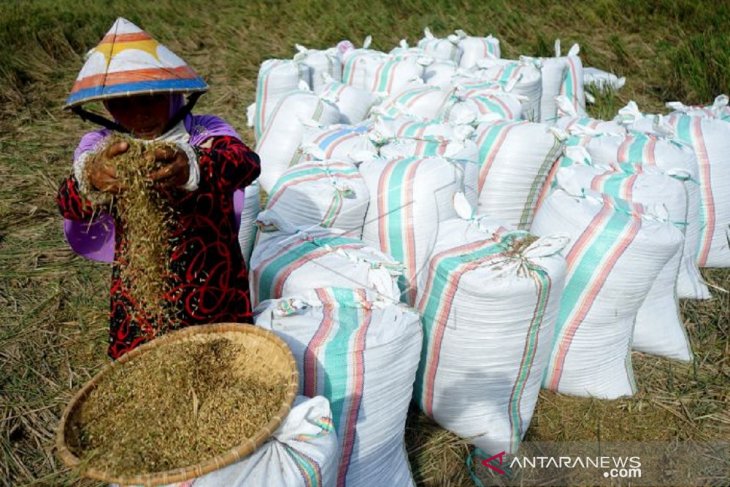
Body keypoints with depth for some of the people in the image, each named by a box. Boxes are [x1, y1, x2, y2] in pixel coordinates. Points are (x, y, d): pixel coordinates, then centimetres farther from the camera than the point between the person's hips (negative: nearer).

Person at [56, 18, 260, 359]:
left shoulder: (206, 133, -10)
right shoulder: (98, 148, -4)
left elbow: (247, 163, -31)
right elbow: (68, 204, -21)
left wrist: (191, 167, -52)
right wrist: (89, 179, -45)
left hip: (216, 294, -1)